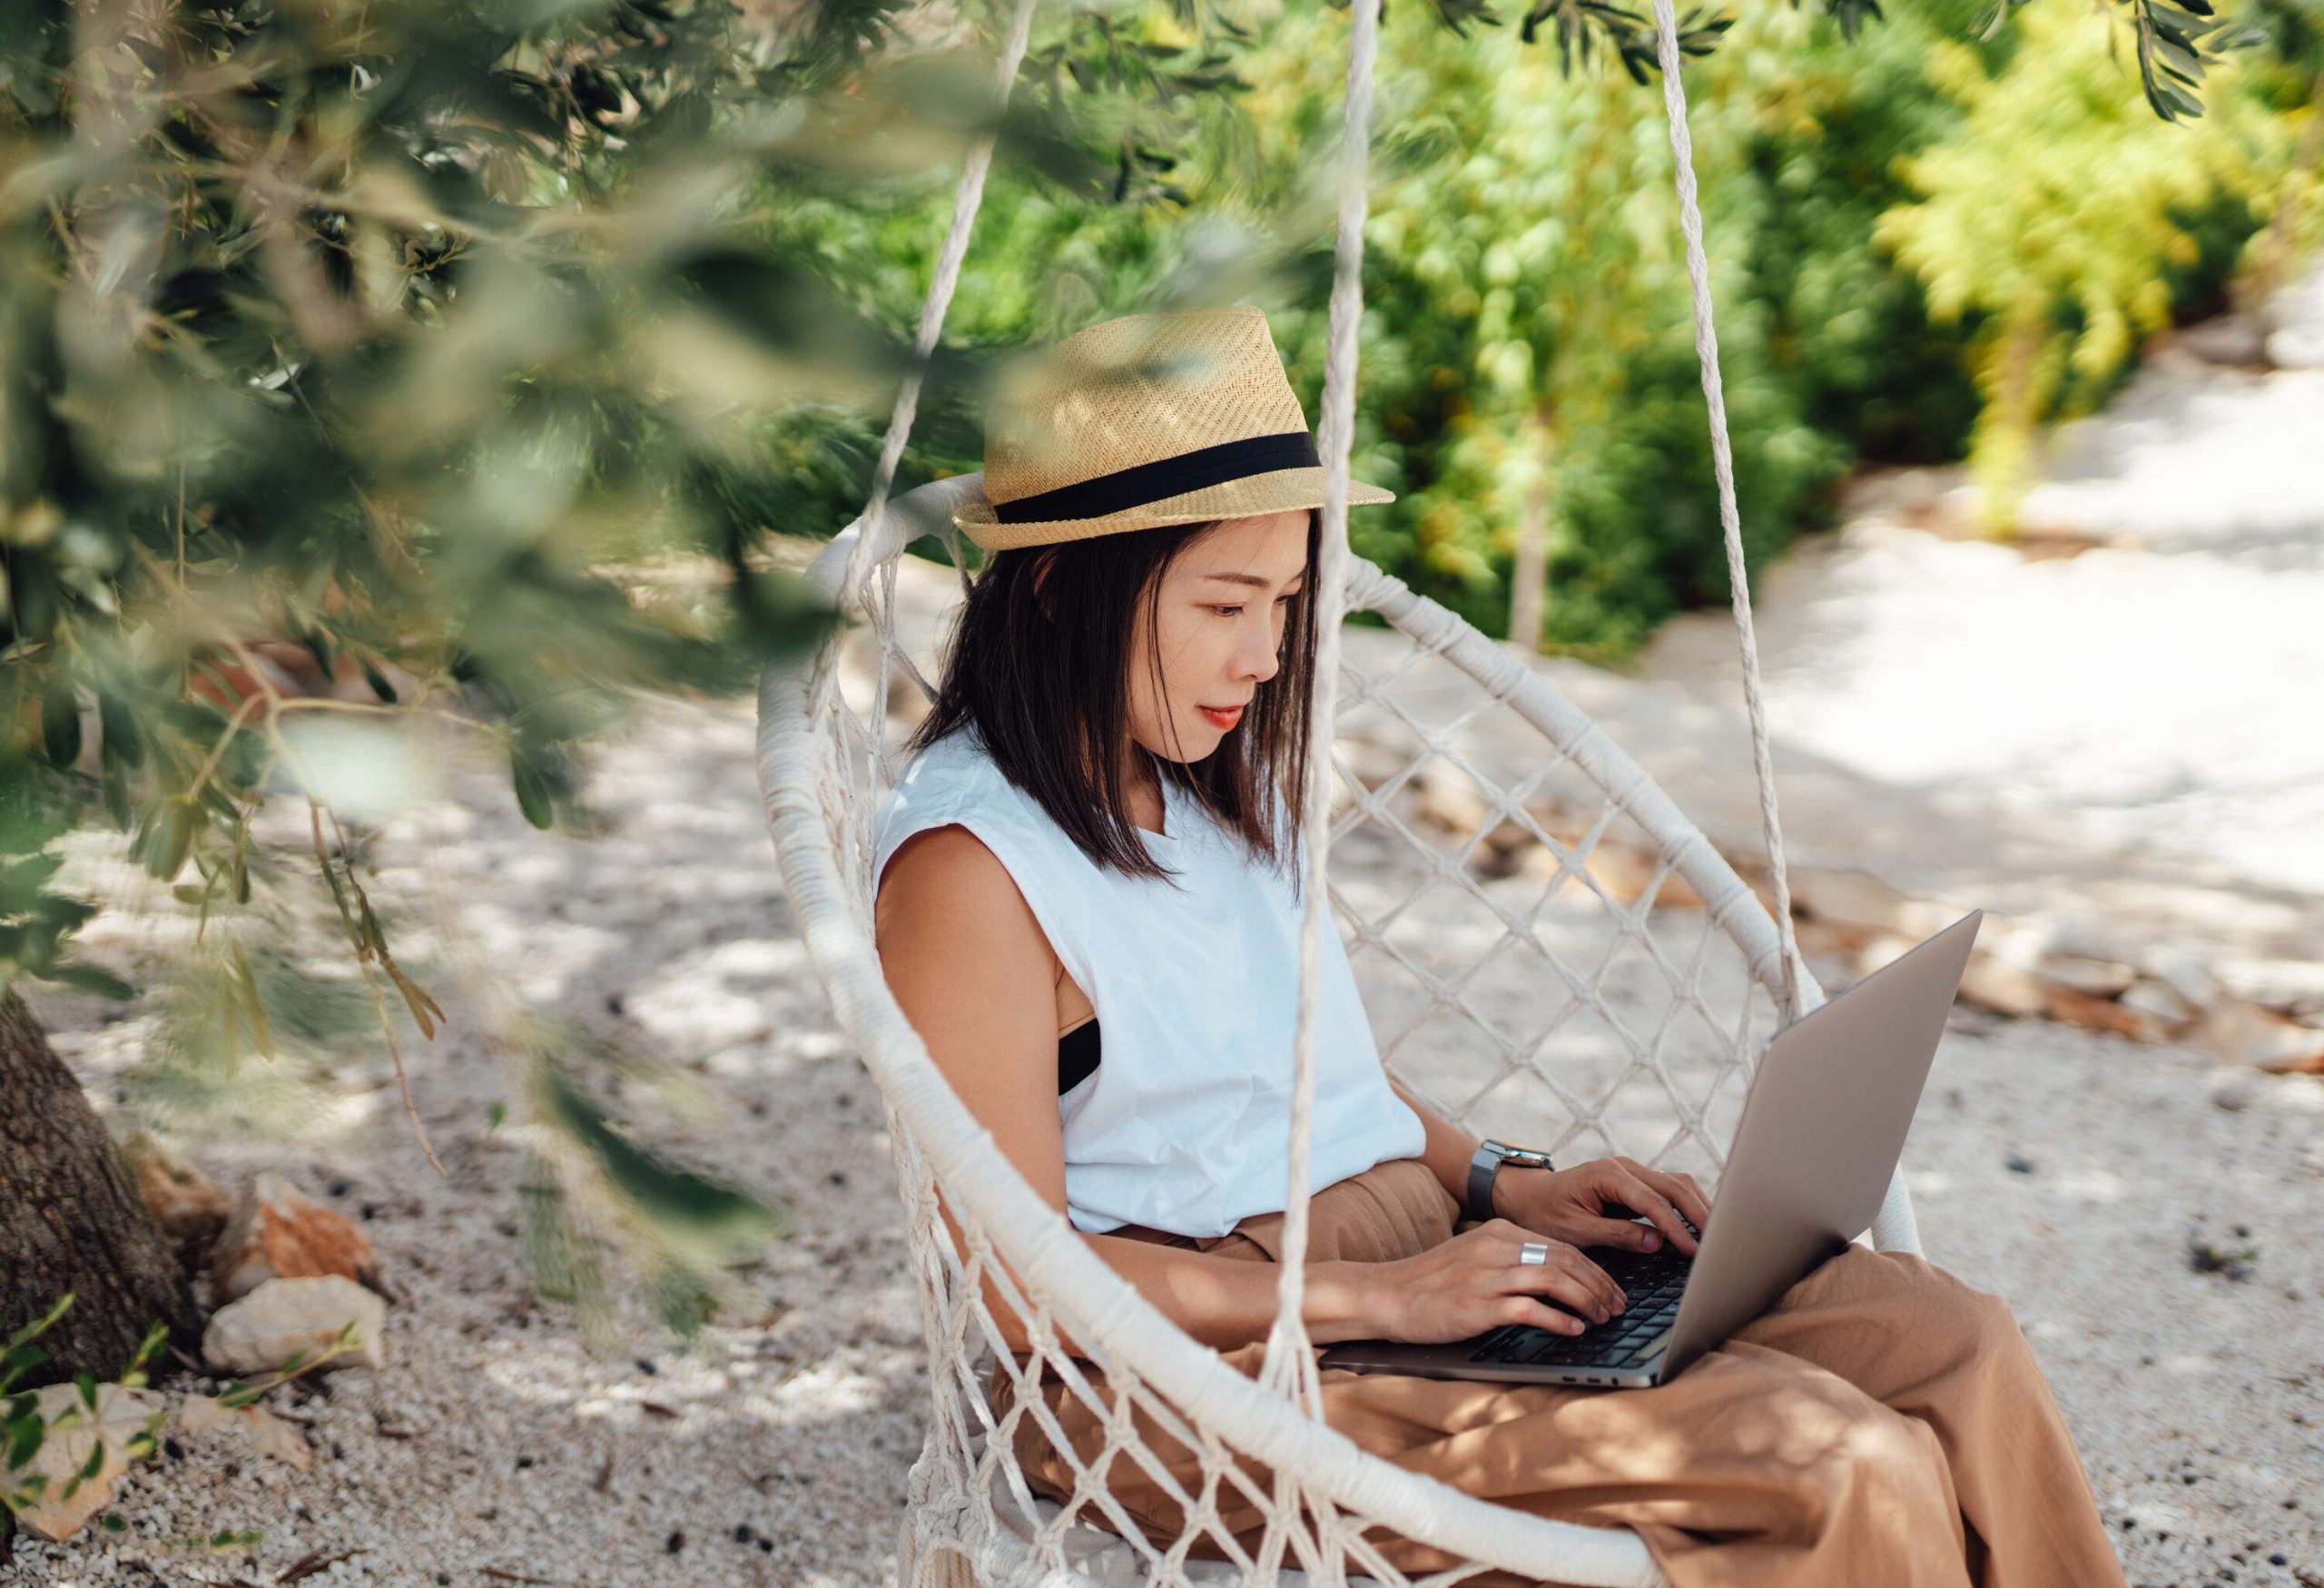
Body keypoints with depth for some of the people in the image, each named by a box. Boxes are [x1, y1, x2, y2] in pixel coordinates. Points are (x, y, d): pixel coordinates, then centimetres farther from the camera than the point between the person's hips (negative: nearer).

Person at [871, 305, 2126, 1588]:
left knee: (1949, 1345, -9)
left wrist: (1499, 1183, 6)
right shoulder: (969, 862, -14)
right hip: (1202, 1363, -8)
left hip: (1425, 1241, 9)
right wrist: (1382, 1298, -19)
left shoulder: (1220, 785, 13)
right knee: (1837, 1477, -23)